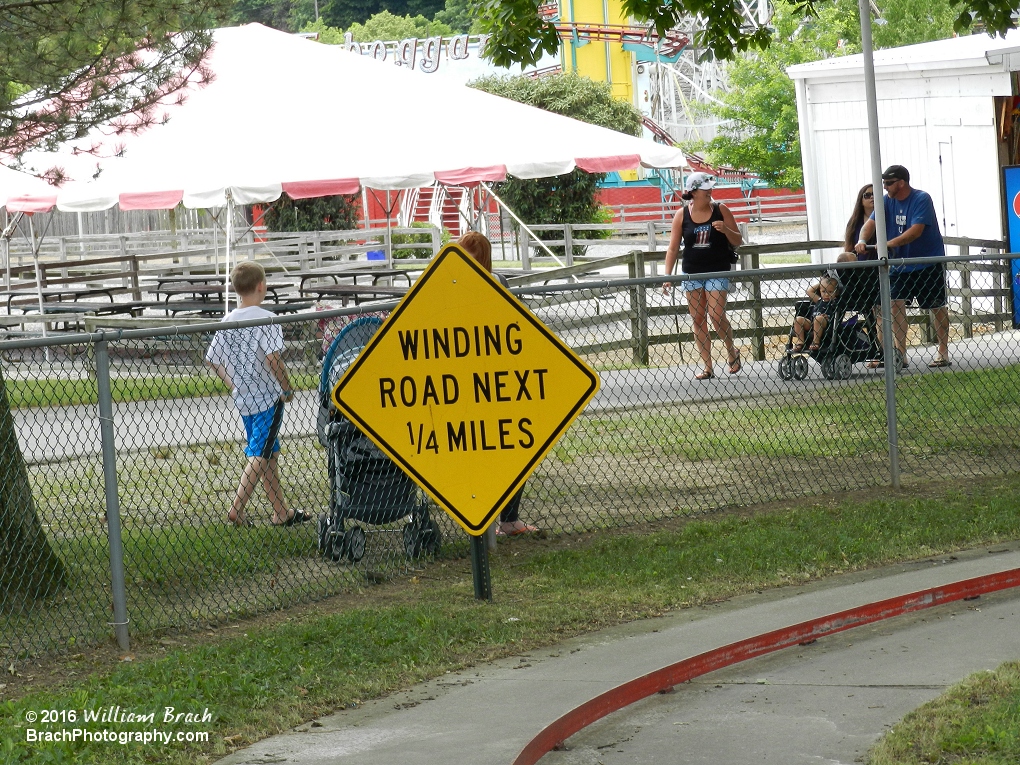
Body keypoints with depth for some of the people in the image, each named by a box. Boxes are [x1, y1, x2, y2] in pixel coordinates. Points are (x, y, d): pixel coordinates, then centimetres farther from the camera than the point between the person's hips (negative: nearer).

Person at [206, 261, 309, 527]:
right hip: (268, 397, -7)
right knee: (259, 456, -5)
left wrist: (233, 385, 15)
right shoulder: (266, 319, -14)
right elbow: (273, 357, -23)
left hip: (243, 398, 7)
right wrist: (287, 388, -11)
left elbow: (212, 359, 8)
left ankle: (281, 512, 23)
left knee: (270, 453, 17)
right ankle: (236, 510, -14)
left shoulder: (228, 321, 6)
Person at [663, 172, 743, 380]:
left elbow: (738, 241, 3)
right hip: (692, 272, 2)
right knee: (698, 319, 3)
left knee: (716, 315, -13)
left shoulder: (720, 210, -3)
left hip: (718, 270, -2)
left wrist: (726, 230, -17)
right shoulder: (682, 215, 0)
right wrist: (667, 276, -5)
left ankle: (732, 352, 14)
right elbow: (673, 248, 3)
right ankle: (707, 367, 10)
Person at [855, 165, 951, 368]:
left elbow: (916, 230, -25)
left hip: (928, 262, -5)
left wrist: (890, 243, -36)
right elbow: (871, 222, -7)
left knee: (937, 306, 5)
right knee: (896, 304, -8)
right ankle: (900, 353, -9)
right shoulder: (887, 201, 3)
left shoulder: (921, 199, -15)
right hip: (900, 264, 5)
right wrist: (862, 240, -28)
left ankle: (943, 352, 16)